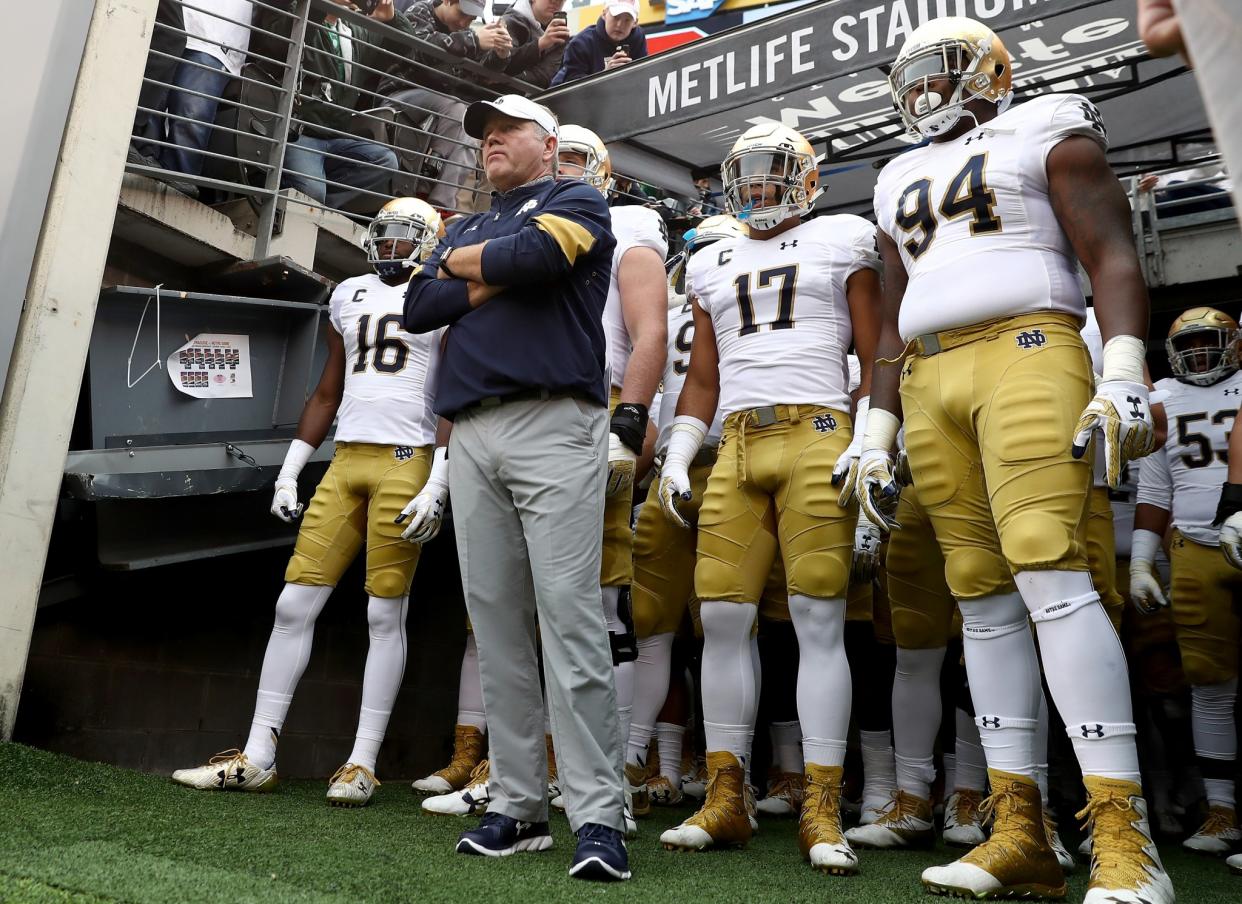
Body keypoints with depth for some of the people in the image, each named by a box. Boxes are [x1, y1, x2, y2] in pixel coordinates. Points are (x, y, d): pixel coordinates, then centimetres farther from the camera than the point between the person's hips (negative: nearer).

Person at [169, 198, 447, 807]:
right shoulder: (350, 295, 20)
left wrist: (438, 484, -13)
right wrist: (289, 471, 17)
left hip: (406, 460, -5)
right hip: (346, 461, 6)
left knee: (385, 613, -2)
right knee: (295, 603, 2)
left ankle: (362, 763, 8)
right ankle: (257, 757, 11)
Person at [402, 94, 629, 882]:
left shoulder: (576, 202, 11)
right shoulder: (465, 229, 28)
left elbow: (535, 254, -11)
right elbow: (419, 309, 13)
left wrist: (461, 263, 7)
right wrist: (499, 275, 0)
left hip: (555, 424, -6)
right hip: (472, 434, 6)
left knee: (569, 616, -13)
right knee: (497, 622, 3)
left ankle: (598, 814, -8)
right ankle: (518, 806, 11)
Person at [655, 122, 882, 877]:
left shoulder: (842, 242, 12)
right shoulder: (713, 265, 23)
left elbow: (876, 356, 6)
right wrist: (679, 454, 11)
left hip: (816, 435, -4)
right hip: (737, 446, 4)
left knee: (819, 622, -6)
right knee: (723, 617, -2)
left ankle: (823, 810, 0)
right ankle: (727, 800, 8)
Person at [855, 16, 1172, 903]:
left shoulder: (1046, 133, 12)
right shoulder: (903, 180, 27)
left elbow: (1113, 257, 0)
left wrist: (1124, 376, -15)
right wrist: (878, 433, 16)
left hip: (1026, 354, -5)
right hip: (930, 382, 6)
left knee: (1048, 571, -20)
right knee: (983, 596, -1)